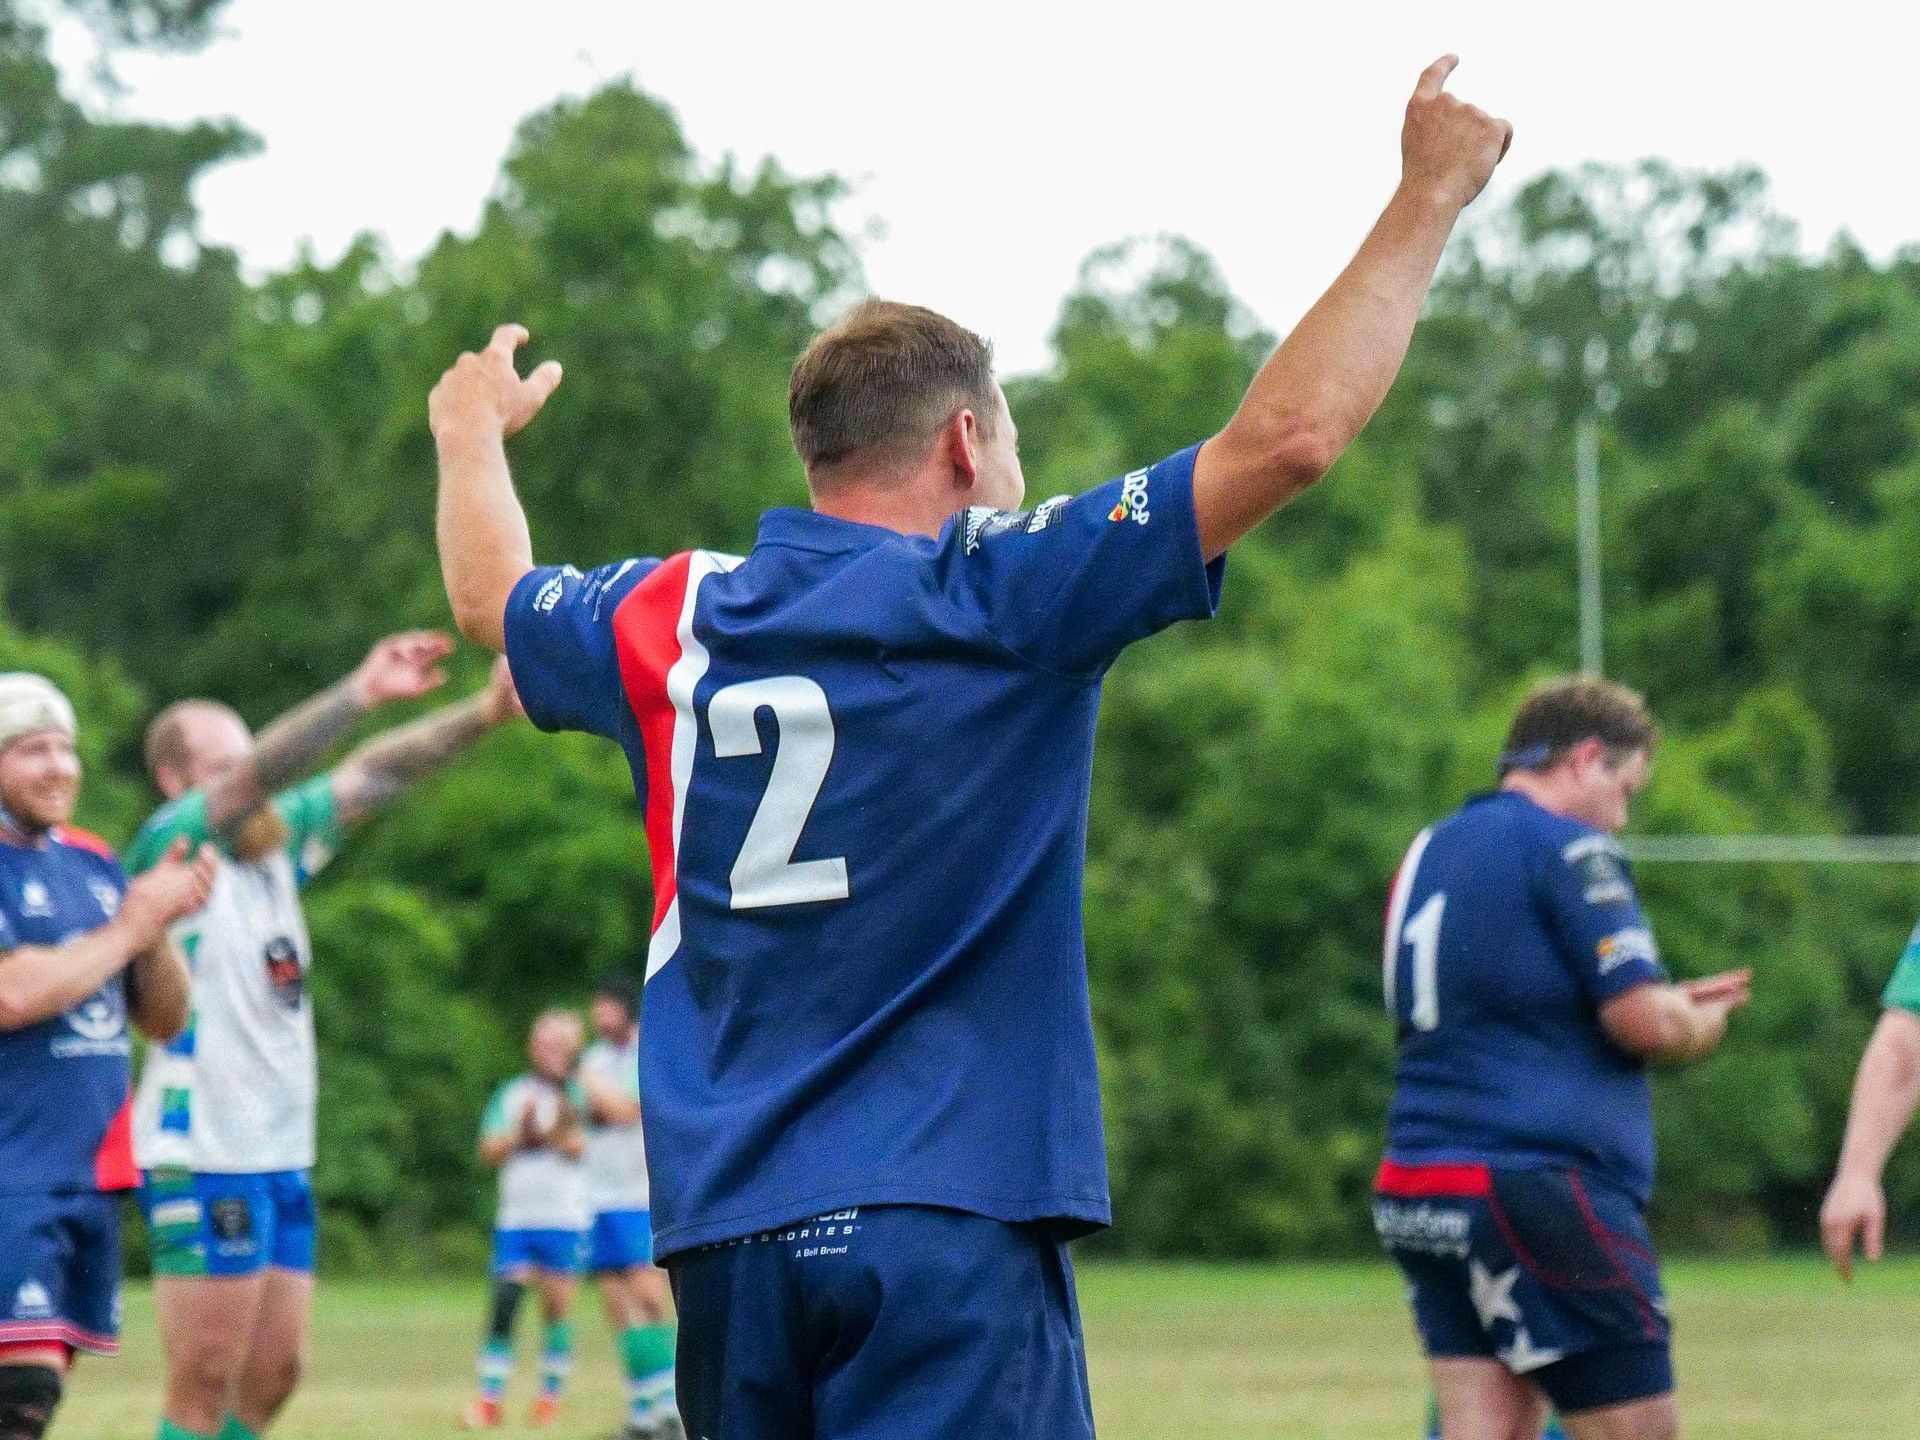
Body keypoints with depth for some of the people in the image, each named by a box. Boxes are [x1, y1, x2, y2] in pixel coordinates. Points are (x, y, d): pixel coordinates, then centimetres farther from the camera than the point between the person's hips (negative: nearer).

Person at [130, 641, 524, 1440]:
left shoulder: (272, 842, 12)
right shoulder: (169, 847, -9)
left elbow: (371, 775, 6)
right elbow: (256, 777, -25)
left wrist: (484, 712, -9)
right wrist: (360, 692, -37)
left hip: (281, 1153, 8)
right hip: (203, 1155, -8)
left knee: (273, 1373, 9)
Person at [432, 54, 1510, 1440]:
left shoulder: (672, 618, 11)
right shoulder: (1001, 597, -5)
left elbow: (492, 597, 34)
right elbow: (1287, 436, -8)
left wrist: (472, 431, 55)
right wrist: (1430, 197, 0)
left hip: (721, 1232, 6)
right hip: (947, 1223, -6)